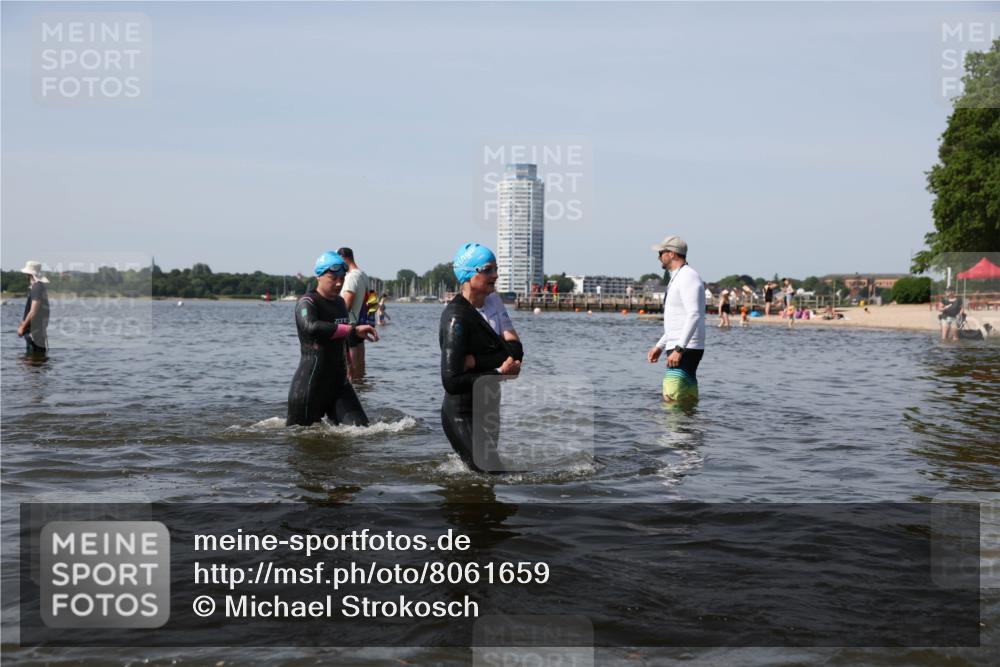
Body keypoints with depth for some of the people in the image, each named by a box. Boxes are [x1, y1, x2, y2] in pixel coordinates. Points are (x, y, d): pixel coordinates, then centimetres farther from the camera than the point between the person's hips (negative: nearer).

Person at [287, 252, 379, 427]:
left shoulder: (340, 303, 14)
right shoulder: (307, 302, -12)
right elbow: (311, 328, -35)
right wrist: (353, 329, -36)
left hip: (338, 382, 7)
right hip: (310, 384, -7)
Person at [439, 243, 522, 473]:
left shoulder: (492, 304, 8)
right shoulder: (457, 317, -17)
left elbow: (516, 350, -6)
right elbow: (452, 382, -22)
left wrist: (476, 361, -19)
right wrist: (499, 372, -21)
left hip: (487, 413, 9)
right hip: (464, 417, -8)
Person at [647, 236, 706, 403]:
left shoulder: (688, 277, -12)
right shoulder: (678, 278, 21)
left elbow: (694, 315, -24)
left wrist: (678, 349, -29)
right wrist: (660, 346, 25)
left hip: (686, 349, -11)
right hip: (678, 348, 11)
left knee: (671, 400, -18)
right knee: (689, 403, 9)